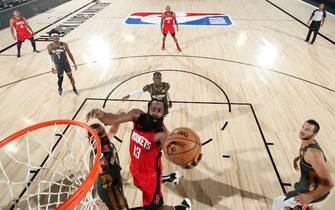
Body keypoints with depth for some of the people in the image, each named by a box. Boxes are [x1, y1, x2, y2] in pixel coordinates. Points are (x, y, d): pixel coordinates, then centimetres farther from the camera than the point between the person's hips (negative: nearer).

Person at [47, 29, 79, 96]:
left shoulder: (64, 44, -13)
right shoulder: (49, 46, -9)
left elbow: (69, 54, -3)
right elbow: (50, 57, 3)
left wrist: (74, 63, 0)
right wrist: (52, 67, 2)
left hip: (65, 63, 0)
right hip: (58, 65, 0)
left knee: (70, 76, 7)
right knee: (60, 78, 6)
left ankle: (74, 89, 28)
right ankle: (60, 89, 37)